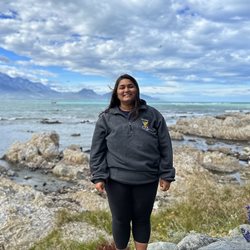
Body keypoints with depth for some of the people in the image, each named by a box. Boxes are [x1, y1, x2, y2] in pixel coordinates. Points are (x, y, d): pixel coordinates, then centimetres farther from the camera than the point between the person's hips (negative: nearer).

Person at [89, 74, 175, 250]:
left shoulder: (153, 115, 3)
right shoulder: (106, 118, 4)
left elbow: (165, 147, 3)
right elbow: (97, 150, 2)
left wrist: (166, 175, 0)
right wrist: (98, 176, -6)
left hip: (147, 179, 0)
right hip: (116, 179, 0)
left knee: (142, 218, 15)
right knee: (120, 219, 13)